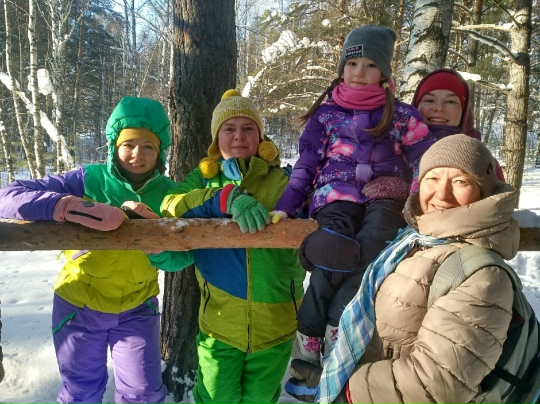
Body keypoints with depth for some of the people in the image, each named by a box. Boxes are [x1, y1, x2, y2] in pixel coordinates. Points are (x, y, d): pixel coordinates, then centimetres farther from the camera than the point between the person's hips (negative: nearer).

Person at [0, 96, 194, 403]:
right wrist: (70, 206, -41)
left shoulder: (170, 193, -10)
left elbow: (182, 257, -18)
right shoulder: (88, 179, -16)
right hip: (79, 305, 0)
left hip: (138, 309, 1)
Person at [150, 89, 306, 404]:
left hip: (275, 325, 0)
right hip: (219, 323, 0)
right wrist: (228, 198, -30)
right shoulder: (203, 178, 3)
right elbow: (171, 207, -16)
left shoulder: (283, 180, 0)